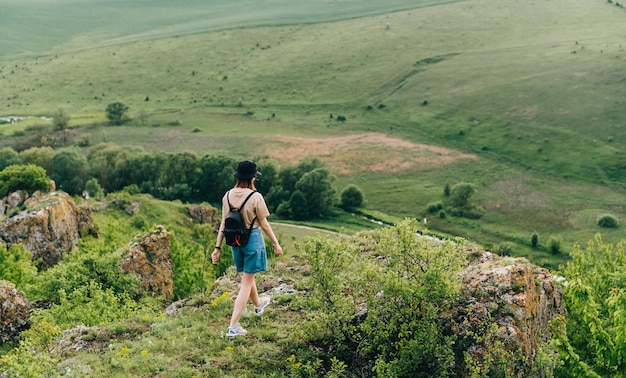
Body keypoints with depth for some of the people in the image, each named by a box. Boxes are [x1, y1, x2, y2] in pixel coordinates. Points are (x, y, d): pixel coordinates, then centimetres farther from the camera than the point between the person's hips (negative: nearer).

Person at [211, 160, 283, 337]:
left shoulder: (228, 196, -5)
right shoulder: (255, 197, -19)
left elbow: (223, 224, 0)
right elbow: (264, 224, -11)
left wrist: (218, 247, 6)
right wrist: (276, 243, 2)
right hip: (253, 238, -5)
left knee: (247, 275, 27)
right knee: (247, 282, 2)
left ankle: (258, 305, 54)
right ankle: (233, 326, -1)